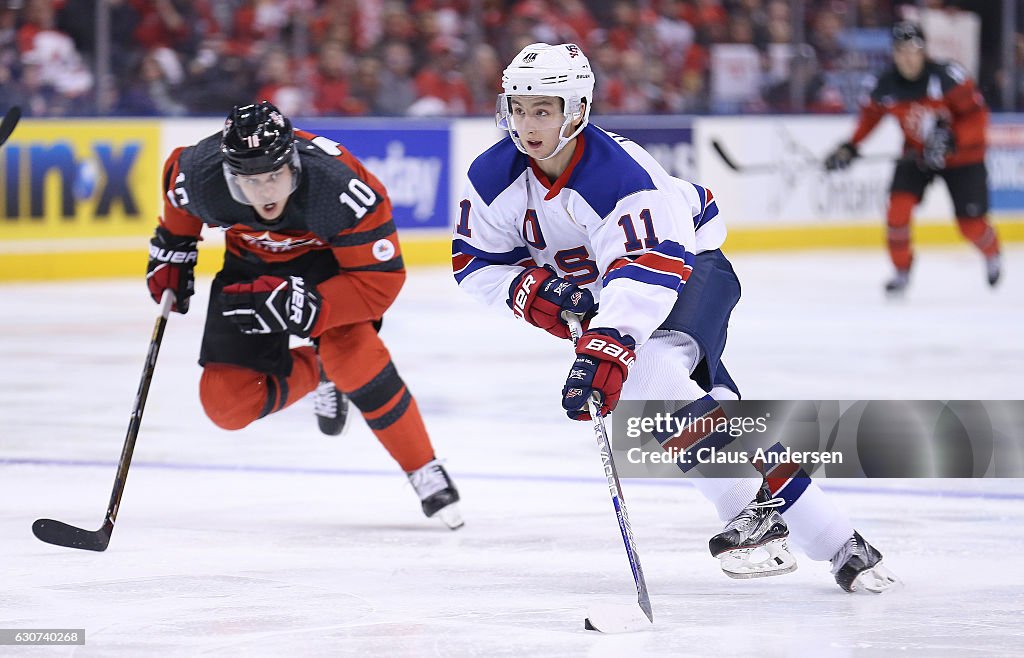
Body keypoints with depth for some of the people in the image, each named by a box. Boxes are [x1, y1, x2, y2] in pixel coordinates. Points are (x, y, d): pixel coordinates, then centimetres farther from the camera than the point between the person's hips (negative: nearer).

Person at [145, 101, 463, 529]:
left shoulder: (339, 188, -39)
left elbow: (381, 279, -33)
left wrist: (302, 307, -43)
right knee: (227, 403, -8)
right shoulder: (200, 178, -29)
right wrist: (172, 248, 6)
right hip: (252, 263, 4)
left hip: (331, 257, -4)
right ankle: (315, 372, 23)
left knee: (349, 349, -33)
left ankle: (425, 472, -15)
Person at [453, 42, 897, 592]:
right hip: (596, 287, 6)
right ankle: (837, 543, -1)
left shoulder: (621, 173, -33)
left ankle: (755, 512, -31)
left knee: (650, 367, -34)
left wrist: (603, 350, -54)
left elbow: (647, 273, -42)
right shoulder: (494, 177, -15)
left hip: (689, 262, -6)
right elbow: (475, 261, -5)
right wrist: (532, 289, -24)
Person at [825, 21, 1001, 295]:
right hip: (917, 155, 3)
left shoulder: (947, 75, -27)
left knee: (971, 223, -1)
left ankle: (992, 255, 35)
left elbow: (976, 115, -24)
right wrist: (850, 147, -1)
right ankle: (901, 270, 4)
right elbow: (871, 113, 7)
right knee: (899, 205, -17)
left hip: (961, 156, -3)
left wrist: (949, 140, -35)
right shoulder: (887, 85, -12)